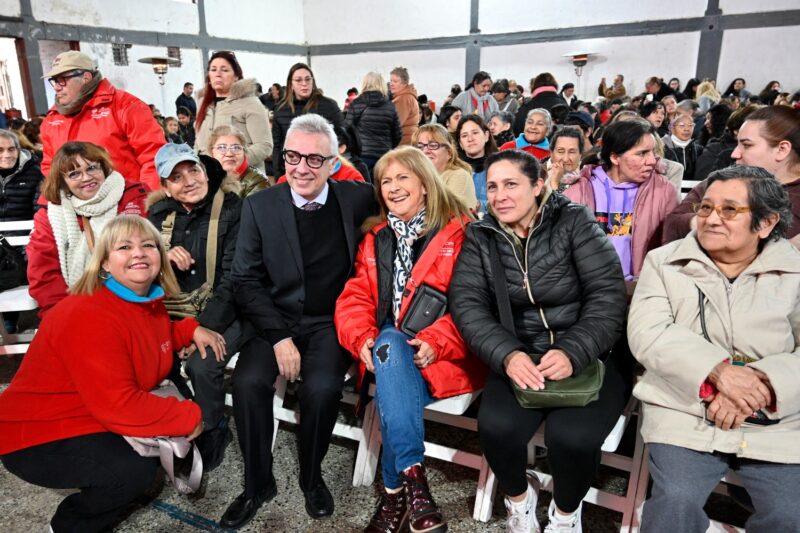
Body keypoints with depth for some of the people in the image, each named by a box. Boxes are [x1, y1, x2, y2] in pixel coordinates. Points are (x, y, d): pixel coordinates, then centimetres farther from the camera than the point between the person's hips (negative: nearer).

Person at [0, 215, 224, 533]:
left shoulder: (150, 301, -1)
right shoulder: (88, 315, -28)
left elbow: (154, 339, 21)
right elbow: (118, 404, -33)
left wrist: (191, 331, 0)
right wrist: (189, 417, -24)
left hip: (98, 420, 9)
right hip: (38, 438, -9)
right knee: (136, 470, -27)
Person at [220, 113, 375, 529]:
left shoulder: (357, 198, -2)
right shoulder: (259, 206, 0)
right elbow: (245, 280, -2)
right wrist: (279, 337, -14)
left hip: (330, 323, -1)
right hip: (273, 320, 1)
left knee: (321, 387, -27)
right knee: (248, 382, -24)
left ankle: (311, 479, 4)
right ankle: (258, 484, 2)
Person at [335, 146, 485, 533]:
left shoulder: (459, 233, 1)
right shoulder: (376, 239, 16)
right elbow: (355, 298, 10)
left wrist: (436, 342, -23)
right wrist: (363, 338, -10)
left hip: (445, 355, -3)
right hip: (388, 349, 4)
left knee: (390, 357, -33)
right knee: (389, 345, -32)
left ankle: (395, 488, -26)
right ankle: (412, 475, -34)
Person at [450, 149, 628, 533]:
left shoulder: (574, 222, -3)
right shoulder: (480, 237, 4)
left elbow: (608, 294, -10)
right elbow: (467, 304, -5)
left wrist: (573, 352, -24)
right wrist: (506, 354, -22)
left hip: (587, 356, -1)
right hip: (518, 356, 2)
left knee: (573, 437, -27)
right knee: (497, 427, -25)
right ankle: (519, 498, 11)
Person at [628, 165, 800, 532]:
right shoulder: (664, 262, 4)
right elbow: (647, 334, -9)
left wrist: (761, 385, -21)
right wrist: (718, 370, -21)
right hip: (684, 412, -1)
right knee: (676, 500, -22)